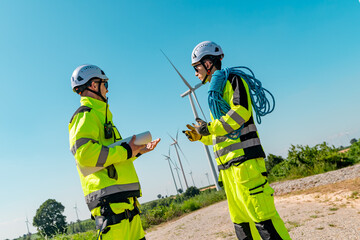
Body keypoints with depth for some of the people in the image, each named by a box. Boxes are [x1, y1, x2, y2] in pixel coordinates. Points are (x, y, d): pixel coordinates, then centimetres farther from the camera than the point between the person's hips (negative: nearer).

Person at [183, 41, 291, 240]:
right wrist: (200, 136, 15)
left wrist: (209, 127, -12)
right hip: (227, 165, 9)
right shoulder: (215, 92, 27)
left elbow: (241, 111, -16)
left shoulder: (232, 80, 2)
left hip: (244, 158, -9)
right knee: (241, 222, 9)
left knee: (261, 216, -12)